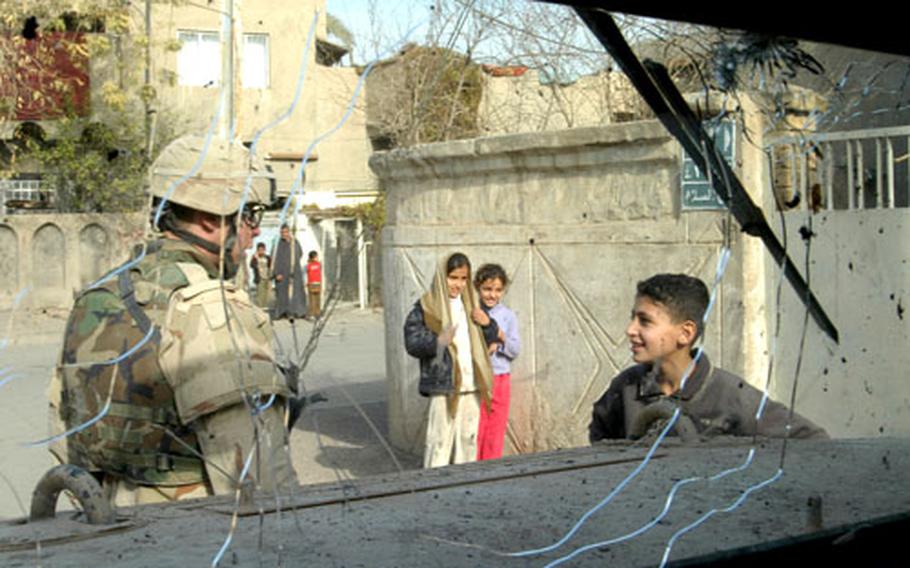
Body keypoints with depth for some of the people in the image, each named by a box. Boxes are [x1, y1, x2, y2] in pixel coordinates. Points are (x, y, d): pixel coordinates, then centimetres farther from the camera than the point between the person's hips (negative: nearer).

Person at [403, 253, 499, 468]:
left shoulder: (470, 304, 13)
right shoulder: (427, 307, -5)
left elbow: (490, 338, 17)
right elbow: (412, 343, -11)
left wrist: (486, 323, -5)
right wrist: (438, 341, -28)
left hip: (472, 385, 6)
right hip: (443, 386, -6)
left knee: (468, 438, 12)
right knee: (440, 441, -6)